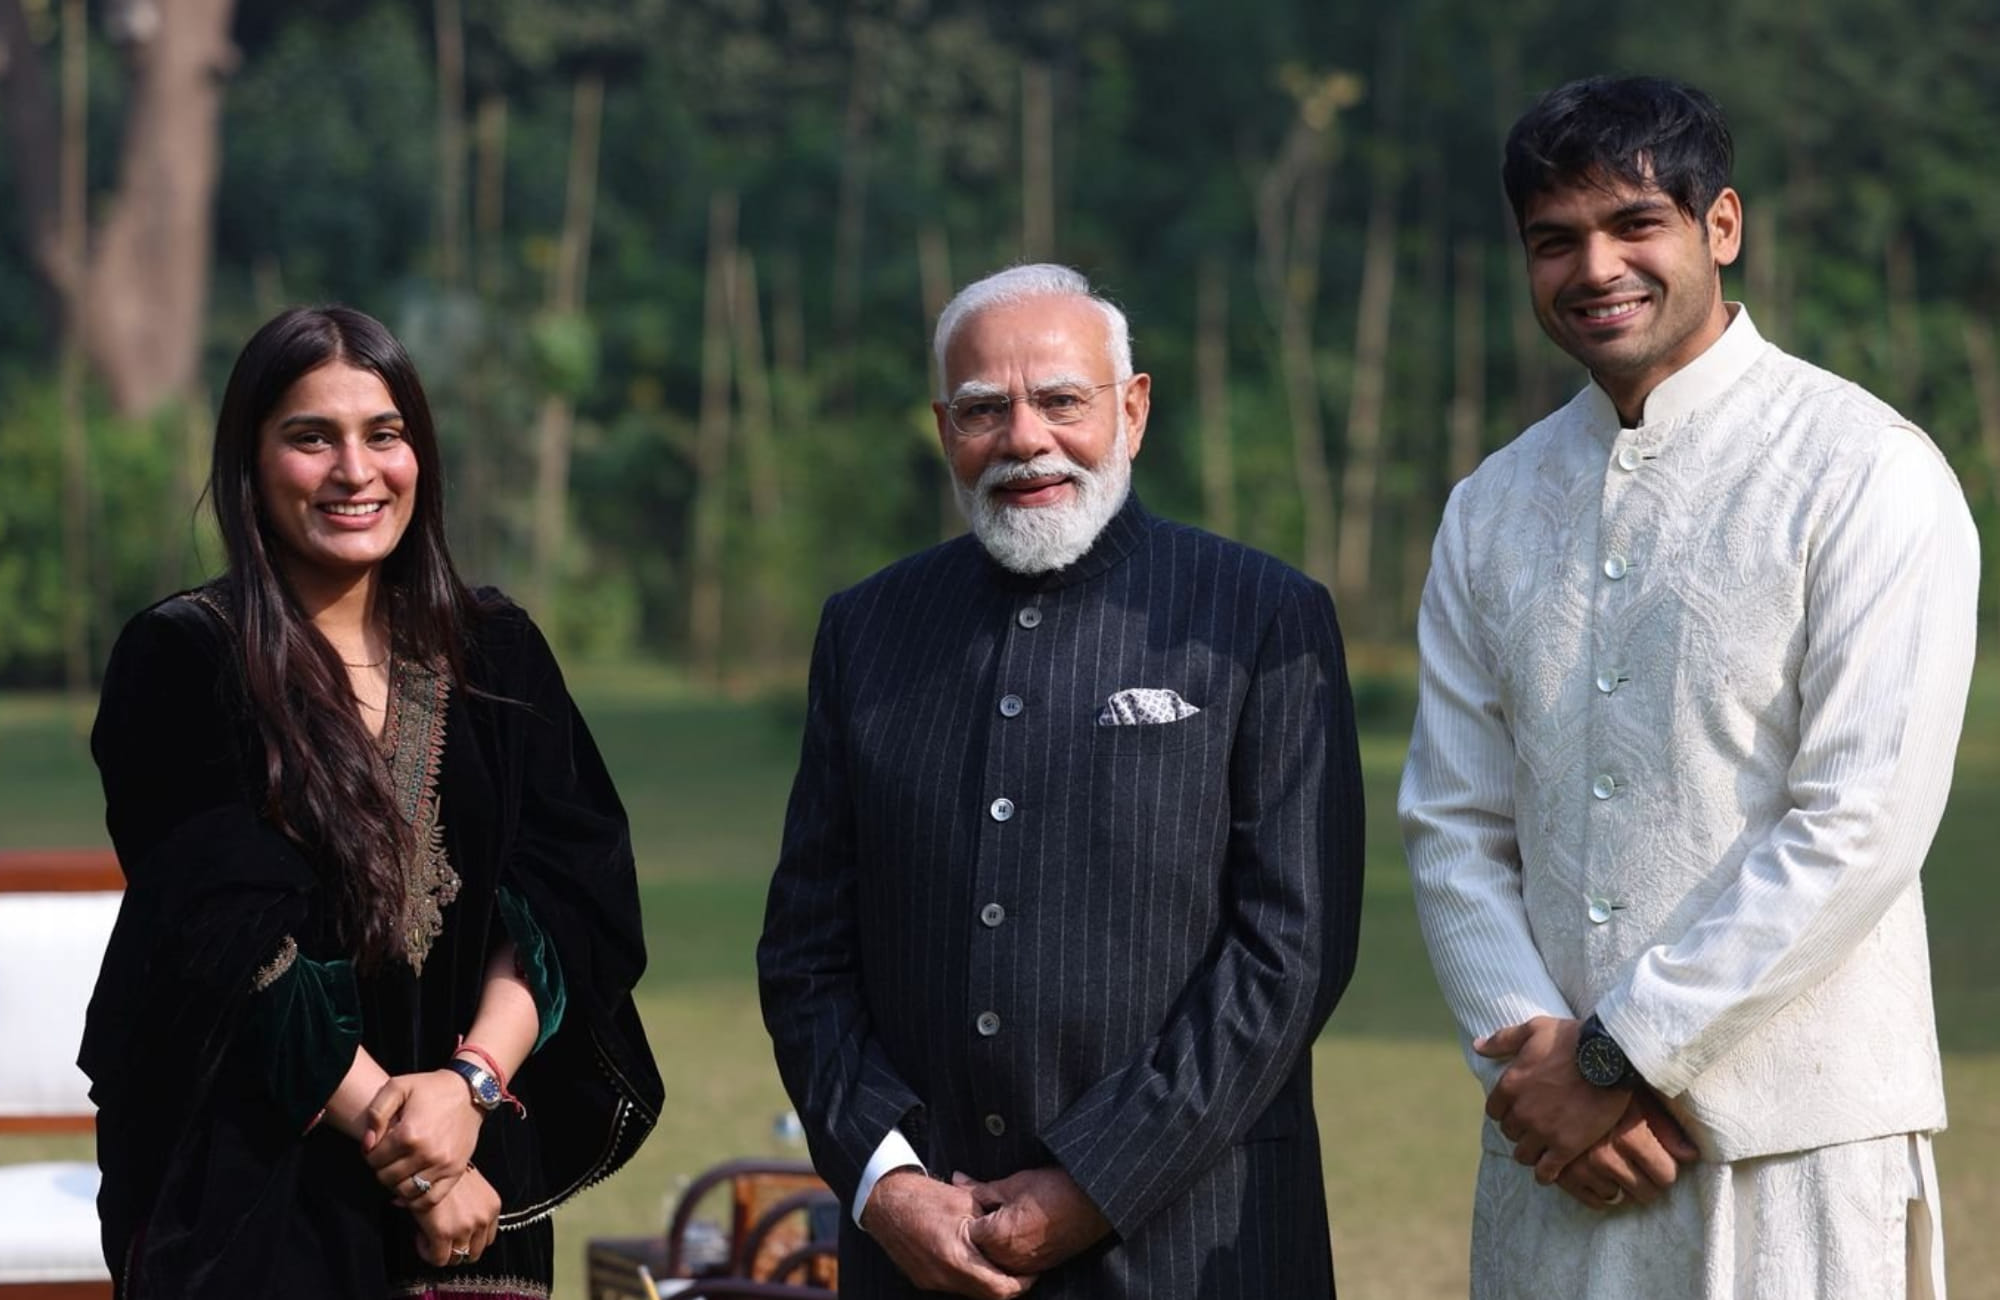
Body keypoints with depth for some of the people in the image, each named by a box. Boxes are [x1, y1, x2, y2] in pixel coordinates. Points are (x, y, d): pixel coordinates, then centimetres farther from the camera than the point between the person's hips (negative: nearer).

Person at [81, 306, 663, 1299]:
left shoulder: (493, 654, 7)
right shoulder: (180, 663, -4)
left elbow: (572, 899, -1)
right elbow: (230, 940, -11)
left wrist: (474, 1079, -17)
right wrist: (400, 1150, -15)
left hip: (479, 1178, 3)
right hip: (251, 1176, -3)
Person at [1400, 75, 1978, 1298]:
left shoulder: (1867, 475, -6)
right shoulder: (1493, 511, 11)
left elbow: (1861, 827, -12)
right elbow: (1454, 827, 8)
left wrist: (1620, 1058, -12)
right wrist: (1538, 1055, -9)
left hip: (1794, 1150, -4)